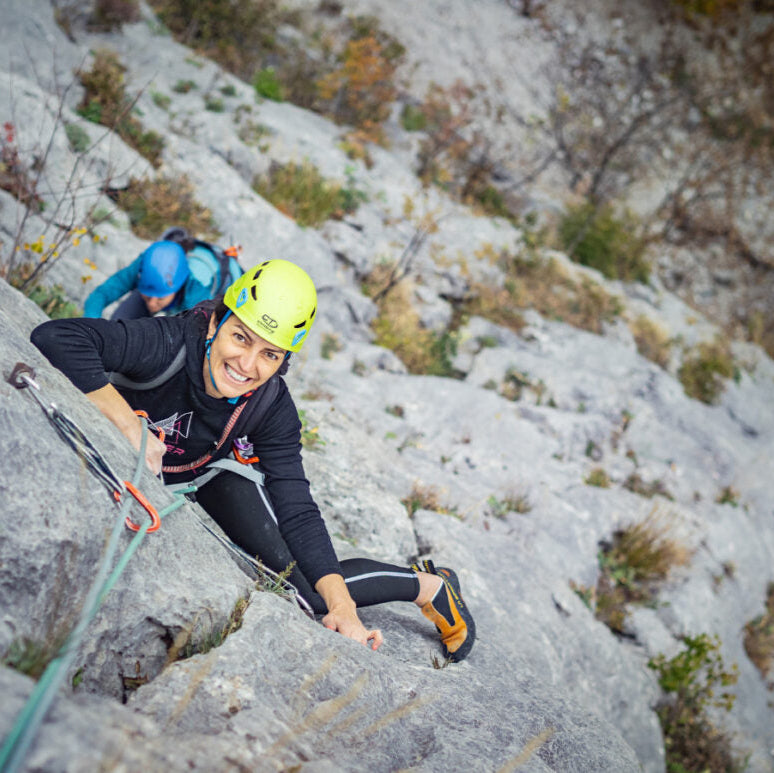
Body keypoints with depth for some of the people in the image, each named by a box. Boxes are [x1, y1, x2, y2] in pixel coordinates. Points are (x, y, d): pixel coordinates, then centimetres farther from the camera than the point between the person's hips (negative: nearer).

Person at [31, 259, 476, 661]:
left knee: (306, 588, -15)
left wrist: (342, 606, -35)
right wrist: (132, 426, -47)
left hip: (211, 478, 0)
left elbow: (298, 512, -25)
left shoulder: (273, 408, -27)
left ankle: (428, 586, 12)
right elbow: (56, 336, -47)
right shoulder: (168, 345, -38)